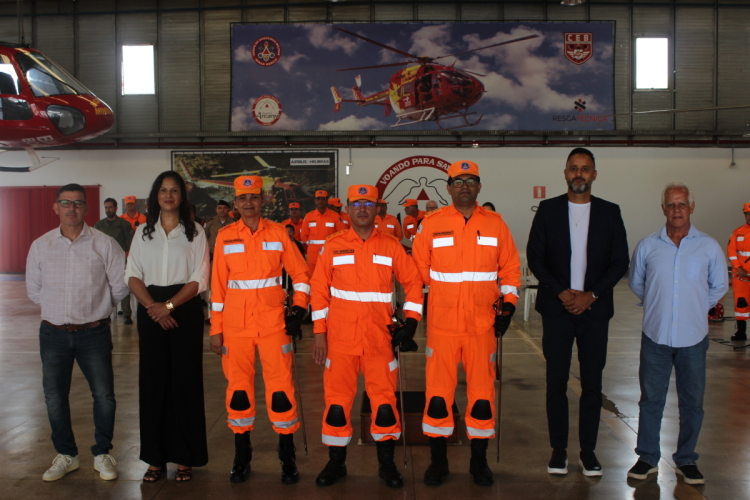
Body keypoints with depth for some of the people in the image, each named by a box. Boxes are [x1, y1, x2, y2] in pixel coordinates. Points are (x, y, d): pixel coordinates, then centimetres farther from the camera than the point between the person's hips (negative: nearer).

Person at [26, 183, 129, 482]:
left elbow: (120, 286, -1)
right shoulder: (40, 245, 1)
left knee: (104, 396, 2)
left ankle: (102, 454, 22)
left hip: (94, 333, -2)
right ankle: (66, 455, 27)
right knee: (54, 398, 9)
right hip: (53, 334, 2)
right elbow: (34, 290, 10)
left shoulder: (104, 244, -6)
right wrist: (59, 309, 11)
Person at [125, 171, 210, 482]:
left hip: (185, 311, -2)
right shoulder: (143, 232, 9)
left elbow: (200, 279, -4)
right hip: (150, 312, 2)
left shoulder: (195, 232, 2)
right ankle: (155, 457, 13)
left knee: (184, 381, 0)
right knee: (152, 381, 4)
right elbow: (133, 275, 3)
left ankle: (185, 457, 10)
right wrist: (153, 307, -12)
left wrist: (169, 305, -14)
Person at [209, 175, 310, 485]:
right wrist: (215, 329, 3)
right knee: (238, 387, 8)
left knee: (280, 386, -1)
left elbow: (300, 274, 7)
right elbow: (218, 285, 5)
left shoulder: (278, 233, 1)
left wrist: (299, 310, -4)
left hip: (273, 322, -1)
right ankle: (242, 457, 22)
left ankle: (288, 458, 12)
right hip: (235, 325, 1)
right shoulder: (225, 237, 3)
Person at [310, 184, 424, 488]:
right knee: (337, 398, 5)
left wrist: (411, 323, -1)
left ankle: (387, 464, 19)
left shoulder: (391, 246, 3)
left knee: (384, 398, 3)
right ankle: (336, 463, 21)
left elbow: (413, 282, 7)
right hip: (340, 337, 0)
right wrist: (319, 333, -2)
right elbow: (319, 290, 2)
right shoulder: (333, 246, 3)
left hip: (379, 337, 0)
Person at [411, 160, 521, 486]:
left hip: (483, 323, 1)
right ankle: (438, 461, 19)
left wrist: (508, 304, 3)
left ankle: (479, 462, 24)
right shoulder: (431, 224, 1)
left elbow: (510, 268, 11)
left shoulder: (495, 224, 5)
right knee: (438, 392, 2)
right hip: (442, 323, -1)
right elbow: (418, 269, 6)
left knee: (483, 392, 7)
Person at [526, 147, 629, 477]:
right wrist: (561, 292, -10)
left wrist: (591, 295, -9)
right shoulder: (548, 209, 3)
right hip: (557, 308, 0)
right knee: (556, 381, 4)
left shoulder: (610, 212, 4)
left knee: (592, 382, 5)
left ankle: (588, 450, 17)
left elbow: (620, 261, 2)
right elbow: (535, 257, 0)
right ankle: (558, 449, 15)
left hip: (594, 309, 1)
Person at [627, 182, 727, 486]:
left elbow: (719, 287, 13)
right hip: (655, 336, 0)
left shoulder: (709, 247, -1)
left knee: (692, 402, 9)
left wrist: (697, 309, 9)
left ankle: (686, 460, 24)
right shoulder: (647, 246, -1)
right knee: (651, 399, 7)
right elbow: (636, 283, 14)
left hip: (693, 338, 0)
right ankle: (647, 458, 21)